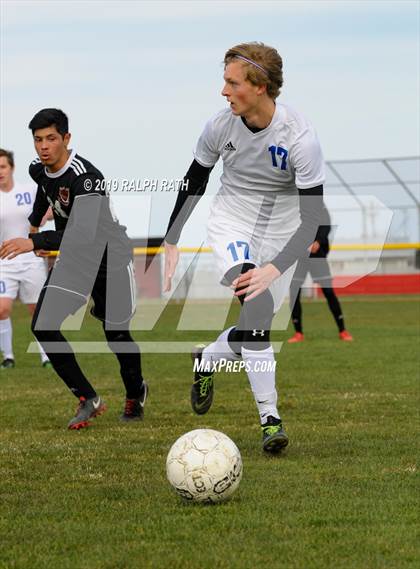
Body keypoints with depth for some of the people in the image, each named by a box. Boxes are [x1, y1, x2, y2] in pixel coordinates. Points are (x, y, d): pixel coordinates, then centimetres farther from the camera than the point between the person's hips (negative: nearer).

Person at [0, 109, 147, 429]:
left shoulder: (85, 177, -30)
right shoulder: (40, 170, -6)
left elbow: (84, 235, -41)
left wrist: (34, 242, -50)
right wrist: (33, 224, 28)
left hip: (110, 259, -6)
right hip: (73, 260, 6)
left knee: (116, 334, 6)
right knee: (42, 325, -13)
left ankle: (135, 392, 38)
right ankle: (88, 400, -4)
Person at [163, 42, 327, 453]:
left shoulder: (300, 137, -24)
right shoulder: (220, 126, -15)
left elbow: (311, 220, -24)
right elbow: (193, 185, 3)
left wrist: (274, 269, -35)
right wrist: (171, 245, 1)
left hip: (281, 233, 0)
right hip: (231, 223, 0)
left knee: (254, 330, 3)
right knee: (257, 309, -24)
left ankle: (205, 360, 37)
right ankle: (270, 418, -20)